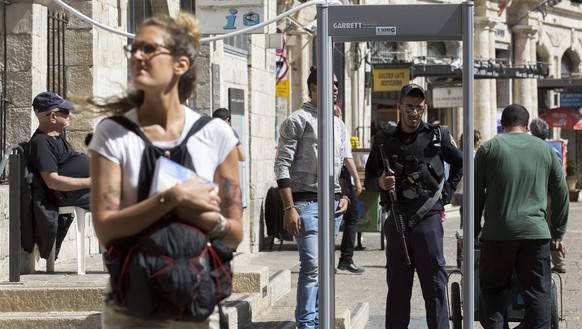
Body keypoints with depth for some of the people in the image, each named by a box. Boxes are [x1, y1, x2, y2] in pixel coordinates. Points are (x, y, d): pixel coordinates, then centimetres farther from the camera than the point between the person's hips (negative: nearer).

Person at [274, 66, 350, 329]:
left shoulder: (339, 125, 18)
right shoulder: (298, 120, -3)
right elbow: (283, 165, -9)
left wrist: (345, 196, 8)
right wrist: (289, 208, -15)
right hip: (307, 201, -7)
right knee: (312, 266, -13)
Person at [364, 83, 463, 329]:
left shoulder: (437, 136, 4)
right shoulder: (384, 140, 6)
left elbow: (460, 163, 20)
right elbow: (368, 181, 10)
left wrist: (446, 192, 10)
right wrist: (380, 183, -12)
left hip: (428, 218, -1)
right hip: (397, 220, 1)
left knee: (434, 282, 0)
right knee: (397, 284, 6)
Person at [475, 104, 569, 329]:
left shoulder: (489, 148, 5)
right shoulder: (546, 150, 10)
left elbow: (476, 194, 5)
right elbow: (561, 194, 13)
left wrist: (473, 230, 14)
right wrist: (557, 234, 20)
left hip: (497, 234, -1)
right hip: (536, 234, 1)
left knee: (493, 289, 10)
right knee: (538, 293, 4)